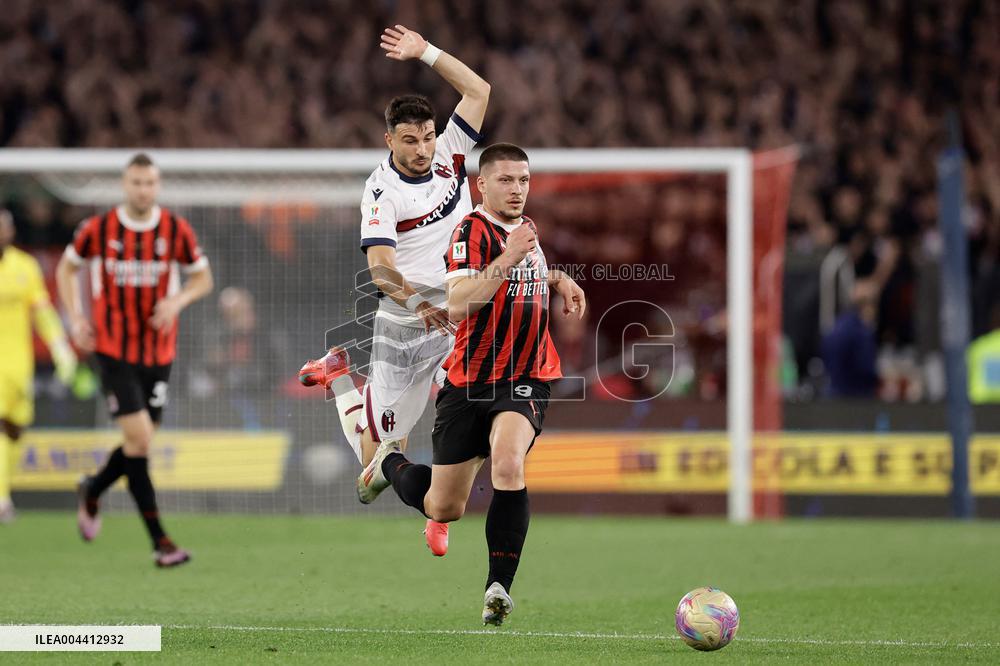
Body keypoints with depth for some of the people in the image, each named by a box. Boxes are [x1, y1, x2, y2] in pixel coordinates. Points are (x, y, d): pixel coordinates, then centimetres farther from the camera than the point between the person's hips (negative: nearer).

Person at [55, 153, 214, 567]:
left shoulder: (176, 231, -2)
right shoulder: (98, 230, -5)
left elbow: (203, 277, 9)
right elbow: (67, 268, 11)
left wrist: (177, 301, -11)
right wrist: (76, 318, -1)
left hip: (158, 351, 3)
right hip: (114, 350, -3)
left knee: (141, 443, 7)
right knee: (138, 439, -13)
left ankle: (93, 491, 39)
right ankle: (159, 541, -9)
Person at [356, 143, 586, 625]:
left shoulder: (526, 229, 12)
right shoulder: (472, 231, -11)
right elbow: (458, 306, -25)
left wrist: (558, 279, 15)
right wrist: (508, 258, -31)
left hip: (525, 381, 4)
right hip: (469, 381, -4)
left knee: (508, 463, -28)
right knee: (444, 509, 6)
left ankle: (498, 587, -23)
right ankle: (390, 464, 41)